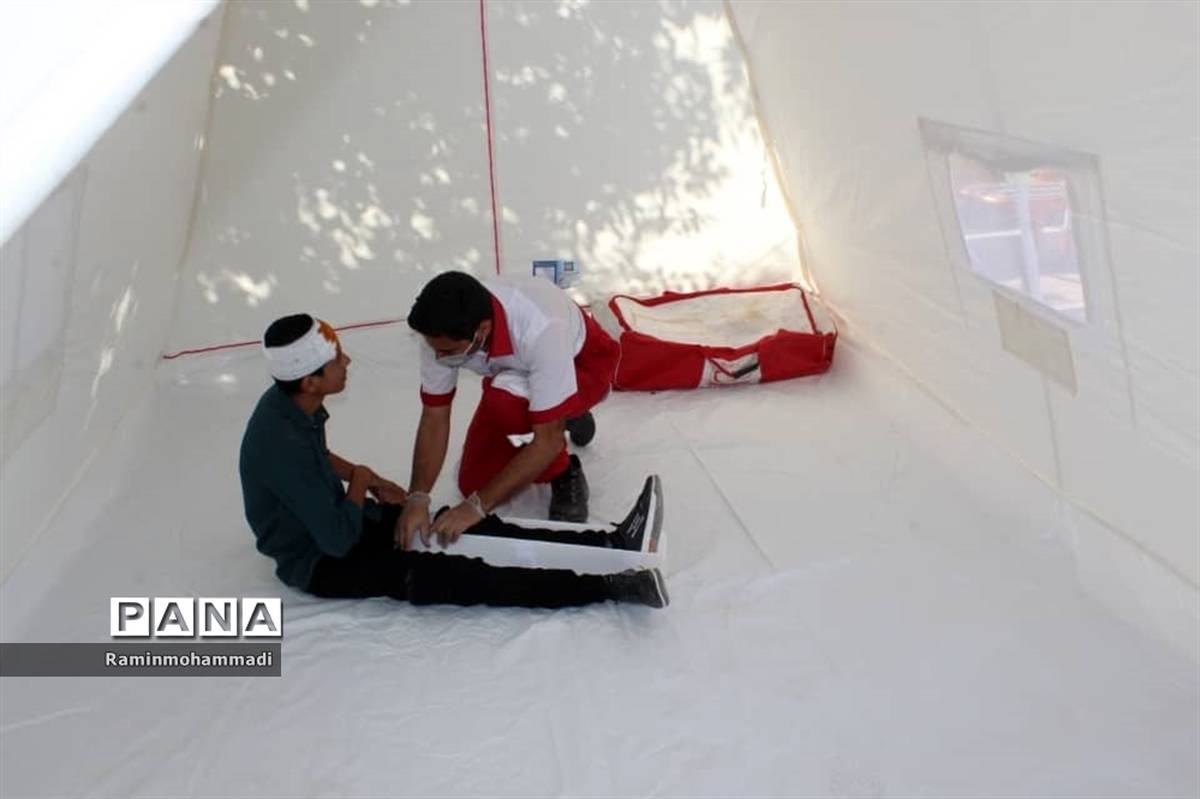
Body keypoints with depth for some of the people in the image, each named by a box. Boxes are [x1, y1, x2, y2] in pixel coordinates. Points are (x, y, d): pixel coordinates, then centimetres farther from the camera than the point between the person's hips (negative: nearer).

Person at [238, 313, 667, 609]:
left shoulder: (294, 404, -4)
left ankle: (609, 543, -13)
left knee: (476, 529, -7)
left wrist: (370, 482, 7)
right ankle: (607, 583, -33)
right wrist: (360, 480, -12)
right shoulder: (282, 443, -33)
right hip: (320, 562, -9)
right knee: (446, 575, -27)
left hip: (332, 517, 9)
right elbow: (338, 540, -29)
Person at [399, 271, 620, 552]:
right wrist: (417, 497, -29)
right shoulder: (444, 331, -29)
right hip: (518, 372, 6)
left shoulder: (541, 330, -44)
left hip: (583, 364, -5)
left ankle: (565, 475, -7)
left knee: (504, 402, -37)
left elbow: (549, 440, -38)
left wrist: (477, 505, -37)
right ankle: (567, 418, 21)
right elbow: (434, 416, -18)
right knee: (472, 483, 1)